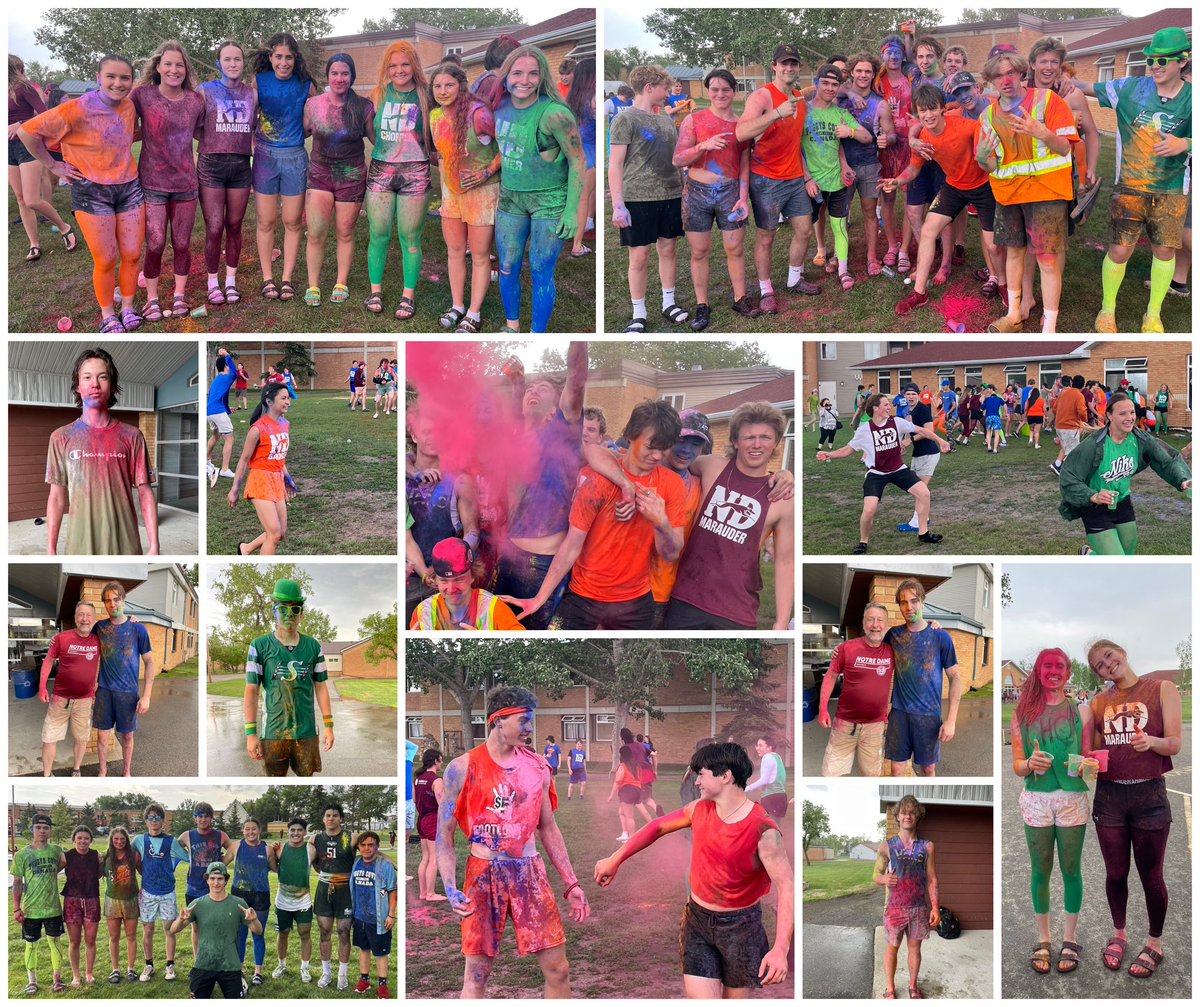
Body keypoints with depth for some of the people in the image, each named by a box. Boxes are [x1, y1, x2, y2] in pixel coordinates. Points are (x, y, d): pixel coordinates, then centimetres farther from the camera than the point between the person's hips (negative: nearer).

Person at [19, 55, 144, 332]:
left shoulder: (129, 107, 1)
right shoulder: (78, 109, -18)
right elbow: (28, 132, -15)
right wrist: (52, 166, -9)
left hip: (129, 189, 5)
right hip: (91, 192, -5)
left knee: (132, 256, 7)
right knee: (106, 261, -1)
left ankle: (128, 307, 24)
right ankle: (107, 315, 16)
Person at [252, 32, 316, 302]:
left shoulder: (305, 85, -1)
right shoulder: (259, 81, -2)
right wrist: (252, 138, -9)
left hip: (295, 158, 0)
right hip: (265, 156, 0)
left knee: (293, 222, 4)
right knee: (266, 221, 3)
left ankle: (287, 279, 14)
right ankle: (268, 278, 13)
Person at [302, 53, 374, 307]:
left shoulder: (363, 106, -5)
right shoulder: (313, 105, -2)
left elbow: (377, 139, 5)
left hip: (351, 176, -1)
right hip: (319, 174, 1)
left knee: (345, 233, 8)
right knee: (316, 234, -4)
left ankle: (341, 284, 23)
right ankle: (313, 285, 8)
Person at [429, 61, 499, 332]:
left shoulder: (478, 114, -23)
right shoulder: (435, 115, 0)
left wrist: (486, 173, -19)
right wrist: (443, 185, 15)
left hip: (481, 190, -7)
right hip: (451, 190, 7)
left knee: (480, 255, 2)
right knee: (454, 250, 14)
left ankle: (474, 314, 10)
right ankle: (457, 307, 26)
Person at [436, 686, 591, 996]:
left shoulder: (537, 767, 8)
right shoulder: (463, 768, -4)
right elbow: (444, 834, -3)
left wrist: (571, 884, 12)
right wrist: (450, 889, -15)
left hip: (530, 874, 4)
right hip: (483, 874, -4)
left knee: (558, 969, 2)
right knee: (476, 974, 0)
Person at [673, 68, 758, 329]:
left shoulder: (741, 125, 5)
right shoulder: (694, 120, -1)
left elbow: (744, 165, 6)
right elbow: (677, 160, -4)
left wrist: (743, 197, -7)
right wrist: (704, 146, -19)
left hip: (730, 192, 1)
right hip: (697, 192, -1)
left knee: (735, 250, 4)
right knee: (699, 252, 4)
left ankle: (740, 299, 19)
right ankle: (702, 306, 12)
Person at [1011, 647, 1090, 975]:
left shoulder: (1079, 710, 3)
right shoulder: (1024, 712, 6)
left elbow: (1089, 758, 4)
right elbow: (1017, 765, 7)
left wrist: (1088, 767, -18)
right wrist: (1030, 764, -15)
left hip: (1073, 798, -1)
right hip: (1037, 800, 1)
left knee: (1071, 870, 3)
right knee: (1040, 871, 6)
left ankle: (1069, 940, 14)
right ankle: (1043, 941, 15)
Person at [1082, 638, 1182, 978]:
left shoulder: (1162, 689, -1)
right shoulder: (1098, 702, 10)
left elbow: (1175, 744, -6)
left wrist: (1151, 741, -26)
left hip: (1149, 793, -3)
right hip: (1108, 794, 3)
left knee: (1150, 875, 3)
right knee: (1116, 873, 10)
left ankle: (1155, 943, 19)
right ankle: (1118, 934, 29)